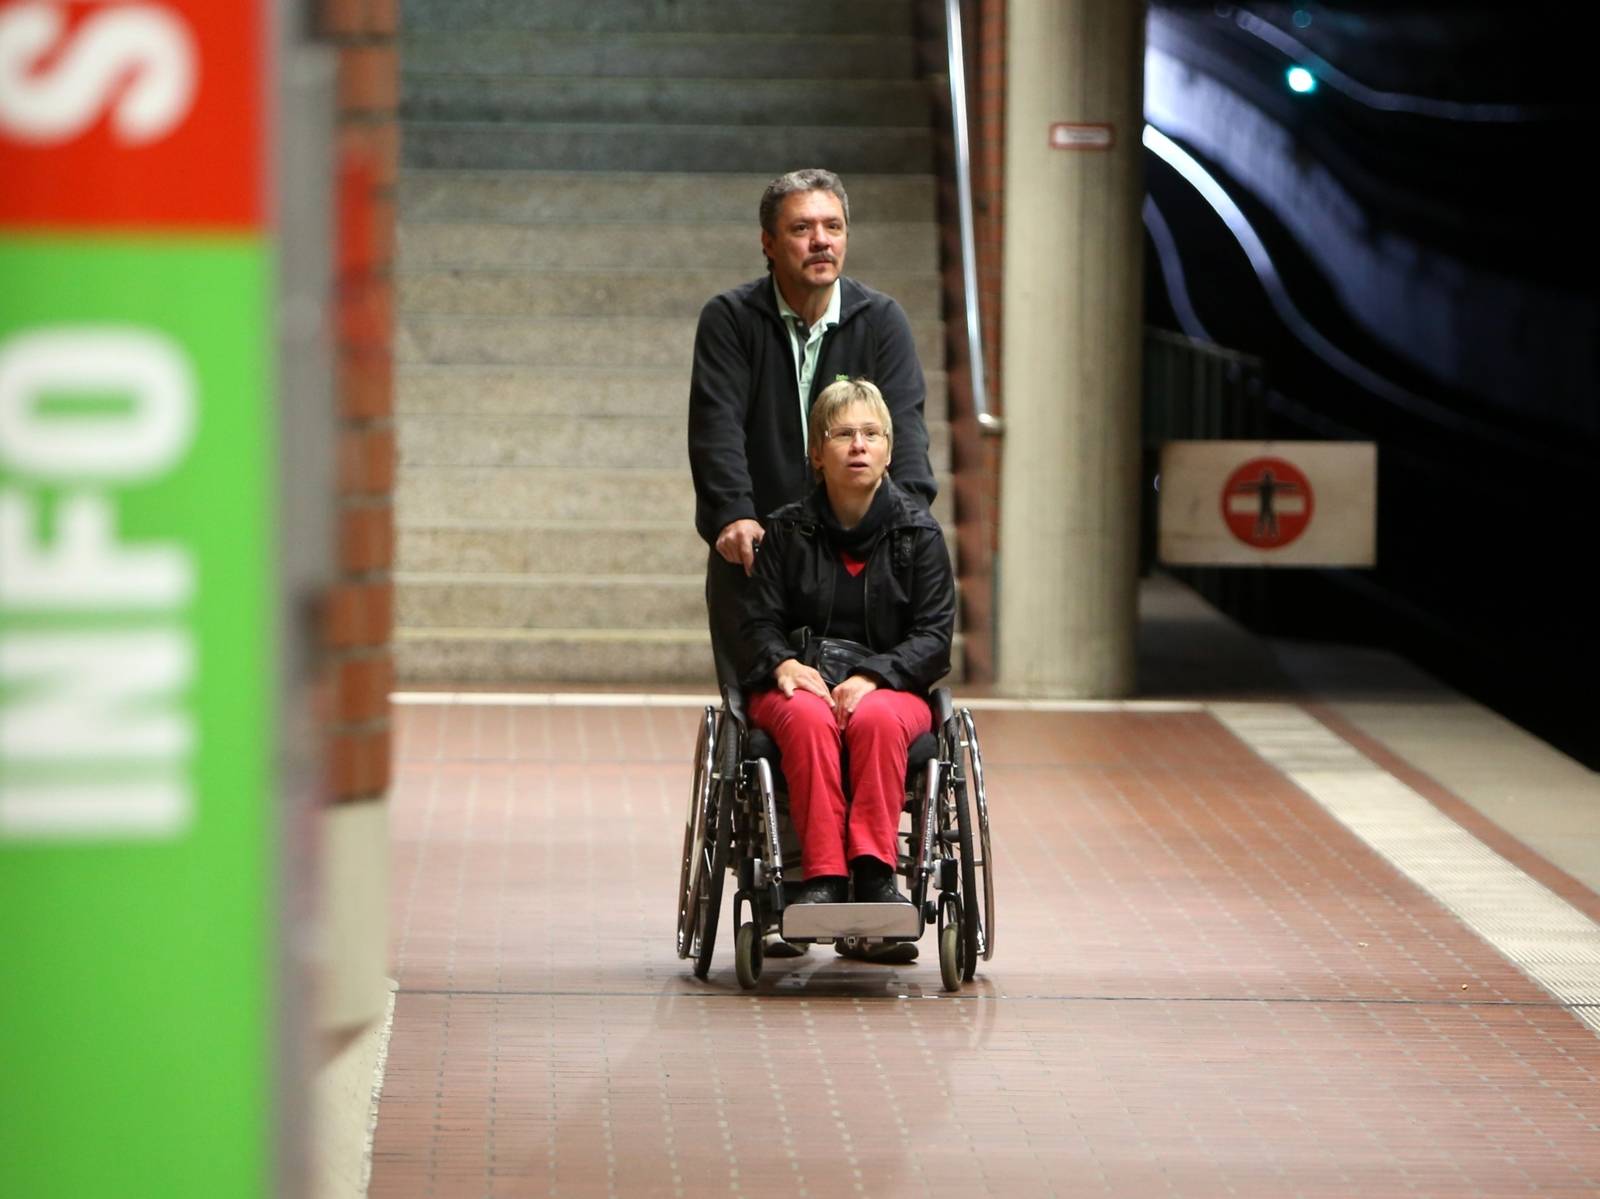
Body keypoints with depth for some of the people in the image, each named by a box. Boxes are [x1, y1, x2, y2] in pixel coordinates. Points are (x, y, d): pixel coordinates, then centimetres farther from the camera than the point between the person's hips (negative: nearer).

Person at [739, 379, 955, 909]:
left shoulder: (919, 531, 6)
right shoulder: (786, 531, 7)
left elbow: (934, 635, 0)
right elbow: (759, 622, 4)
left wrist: (871, 677, -17)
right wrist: (783, 663, -20)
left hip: (891, 688, 0)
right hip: (800, 685, 0)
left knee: (876, 719, -36)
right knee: (809, 718, -35)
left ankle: (874, 873, -39)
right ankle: (824, 876, -42)